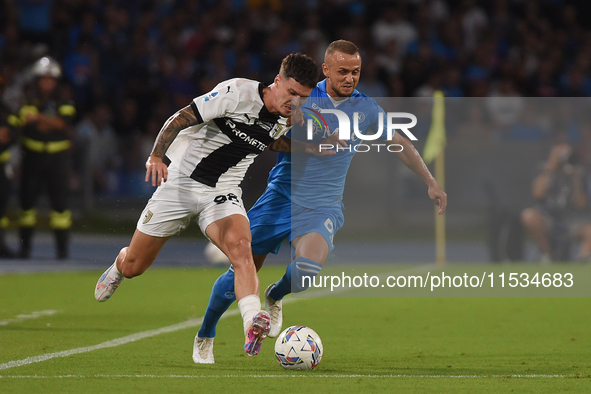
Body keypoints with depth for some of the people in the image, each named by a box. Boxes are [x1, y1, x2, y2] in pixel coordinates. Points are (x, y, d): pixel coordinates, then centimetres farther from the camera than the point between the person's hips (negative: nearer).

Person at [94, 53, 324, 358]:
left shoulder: (285, 119, 0)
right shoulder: (238, 92, -19)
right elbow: (181, 118, -18)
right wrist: (156, 156, -29)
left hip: (223, 195, 3)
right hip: (181, 184, -3)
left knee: (239, 247, -31)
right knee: (133, 267, 9)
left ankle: (253, 325, -47)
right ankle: (118, 265, 47)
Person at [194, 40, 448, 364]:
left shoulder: (365, 109, 4)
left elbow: (400, 143, 17)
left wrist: (431, 182, 17)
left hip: (322, 206, 1)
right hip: (282, 195, -1)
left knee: (307, 269, -28)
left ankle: (275, 297, 7)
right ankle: (205, 336, 21)